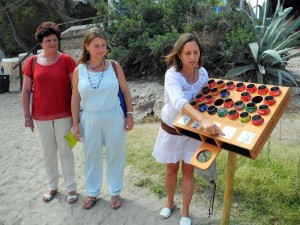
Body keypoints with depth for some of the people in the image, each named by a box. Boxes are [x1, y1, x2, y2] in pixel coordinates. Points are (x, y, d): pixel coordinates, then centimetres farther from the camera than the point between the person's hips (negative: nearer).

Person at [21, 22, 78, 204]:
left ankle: (71, 187, 23)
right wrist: (27, 116, 3)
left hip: (64, 114, -2)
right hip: (41, 116, 3)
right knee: (48, 152, 15)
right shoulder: (32, 62, 0)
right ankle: (53, 186, 33)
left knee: (65, 151, 6)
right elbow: (26, 90, 5)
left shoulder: (67, 60, -7)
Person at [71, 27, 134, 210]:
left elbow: (126, 91, 1)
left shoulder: (114, 66, -5)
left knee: (115, 155, 11)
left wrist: (130, 114, -2)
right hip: (89, 119, 1)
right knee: (92, 156, 14)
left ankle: (115, 192, 31)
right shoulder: (79, 70, -3)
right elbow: (76, 98, 2)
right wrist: (76, 123, 2)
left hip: (113, 118, -1)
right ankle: (92, 192, 35)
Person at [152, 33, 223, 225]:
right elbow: (179, 102, -45)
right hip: (172, 129, -3)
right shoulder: (172, 74, -26)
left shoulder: (202, 72, -8)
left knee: (188, 170, 11)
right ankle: (170, 202, 43)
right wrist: (204, 120, -60)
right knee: (172, 168, 16)